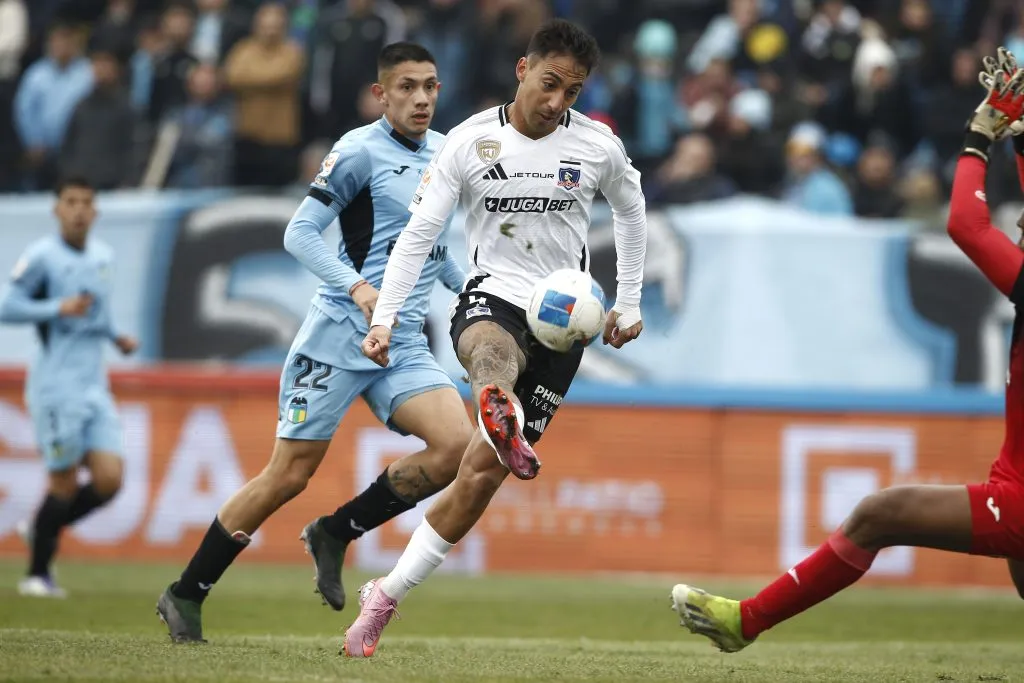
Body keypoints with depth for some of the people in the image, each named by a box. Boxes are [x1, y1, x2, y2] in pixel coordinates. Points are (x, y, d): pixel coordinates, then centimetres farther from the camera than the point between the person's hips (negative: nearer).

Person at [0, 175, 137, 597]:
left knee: (109, 480, -4)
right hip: (56, 384, -6)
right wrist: (58, 309, -21)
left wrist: (115, 336, 11)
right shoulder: (42, 256, -8)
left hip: (95, 386, 6)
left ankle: (42, 530, 21)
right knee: (65, 483, -5)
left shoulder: (102, 257, 12)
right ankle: (38, 574, 12)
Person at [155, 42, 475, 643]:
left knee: (457, 444, -17)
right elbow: (300, 233, -12)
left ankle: (336, 533, 2)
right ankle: (185, 598, 8)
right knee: (289, 475, -6)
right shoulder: (361, 151, -8)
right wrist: (357, 286, -25)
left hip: (405, 344, 6)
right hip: (340, 336, -6)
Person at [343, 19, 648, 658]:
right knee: (492, 350, -42)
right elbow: (419, 232, -3)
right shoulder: (471, 142, -4)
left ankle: (388, 595, 6)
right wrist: (383, 318, -11)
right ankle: (501, 417, -78)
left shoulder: (599, 145, 0)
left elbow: (631, 212, 19)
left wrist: (629, 304, 20)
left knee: (481, 473, -4)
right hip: (491, 297, -1)